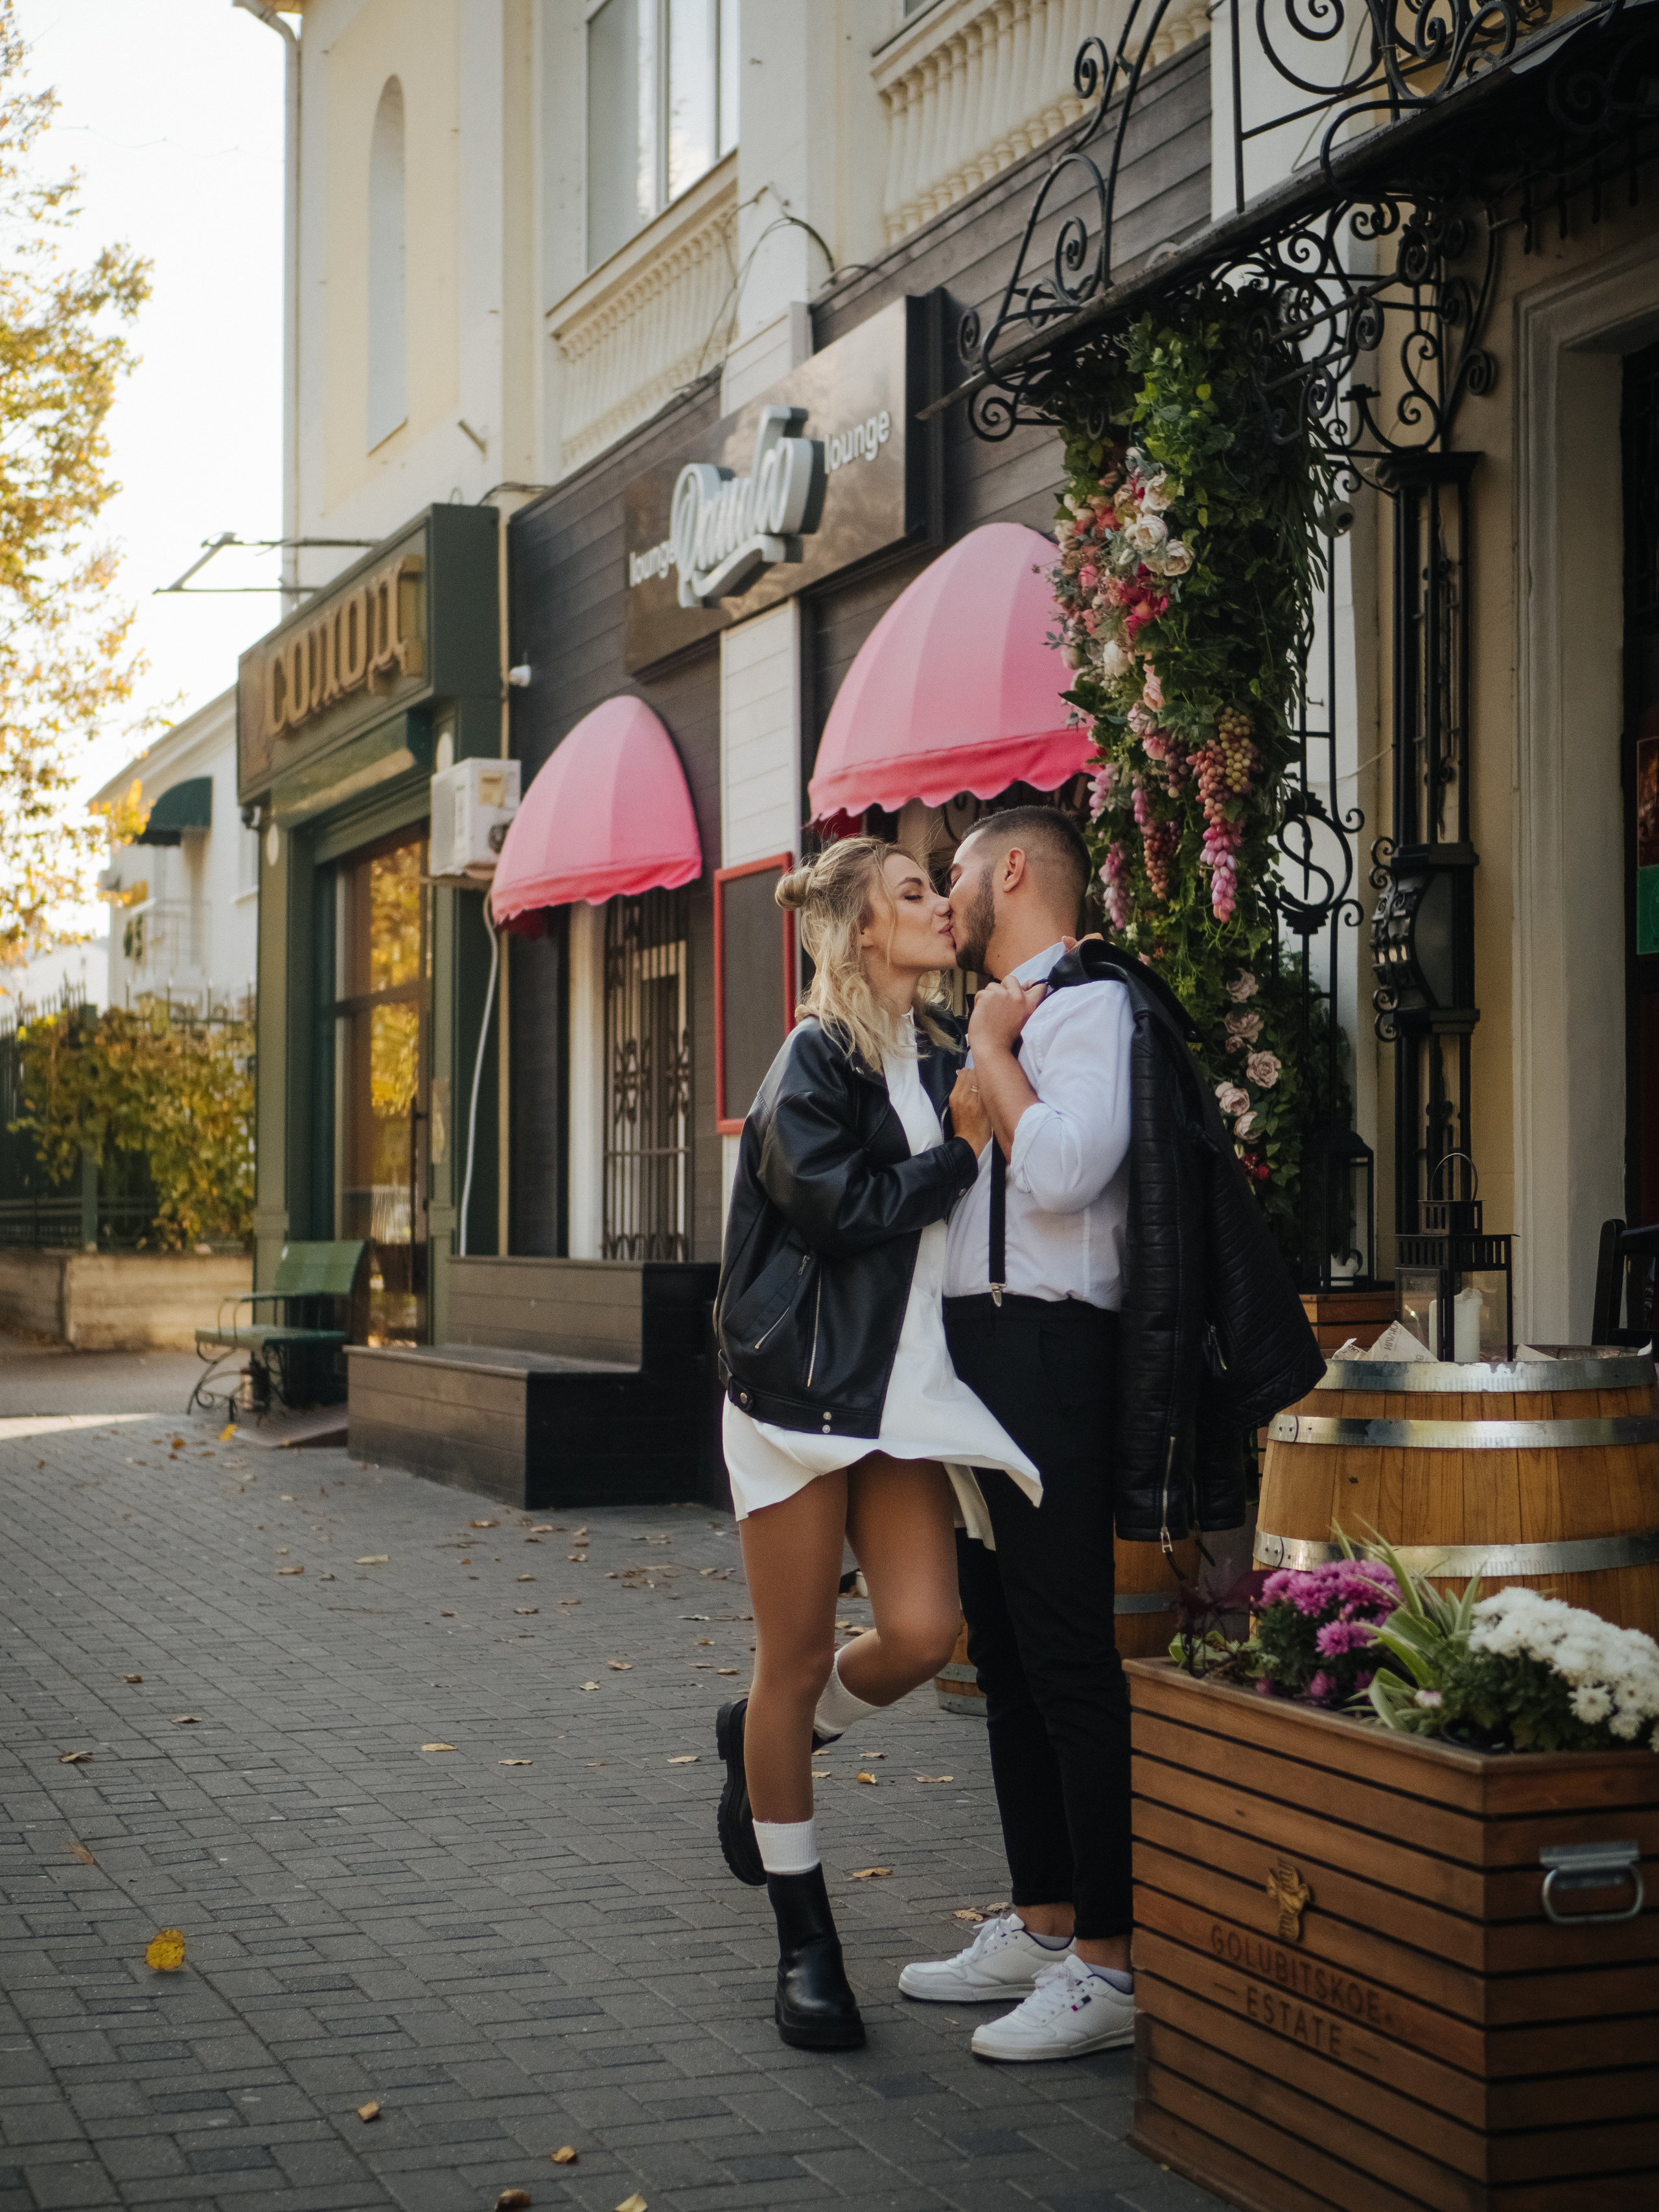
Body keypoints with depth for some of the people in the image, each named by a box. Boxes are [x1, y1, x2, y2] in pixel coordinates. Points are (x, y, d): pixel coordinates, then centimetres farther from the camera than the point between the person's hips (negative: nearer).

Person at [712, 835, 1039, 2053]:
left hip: (908, 1391, 6)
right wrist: (963, 1150, -11)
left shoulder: (947, 1049, 12)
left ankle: (767, 1738, 24)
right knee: (796, 1661, 2)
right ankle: (804, 1938, 16)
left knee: (922, 1634, -9)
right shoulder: (815, 1059, -6)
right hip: (802, 1388, -5)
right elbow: (840, 1207, -17)